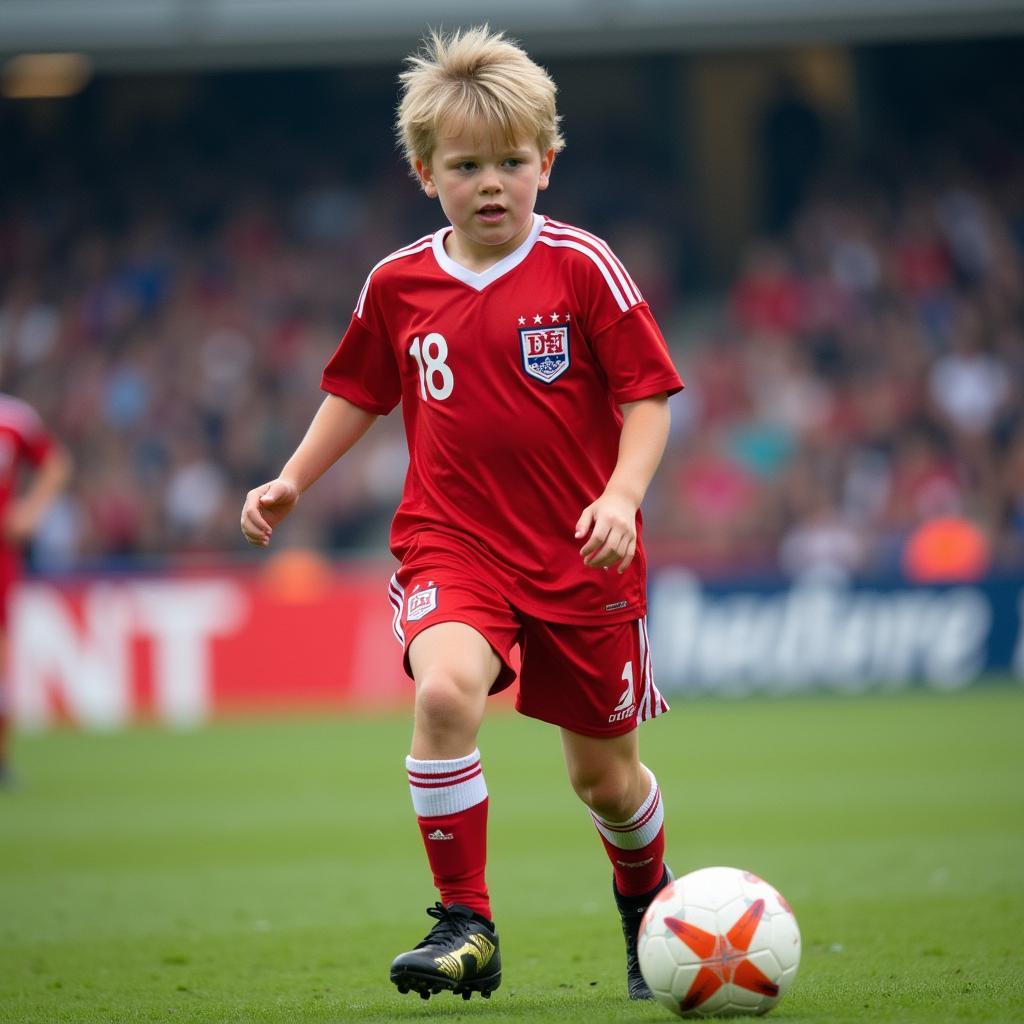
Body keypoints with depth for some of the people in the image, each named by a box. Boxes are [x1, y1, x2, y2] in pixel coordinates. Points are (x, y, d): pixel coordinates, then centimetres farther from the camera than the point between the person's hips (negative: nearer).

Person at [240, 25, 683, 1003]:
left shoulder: (583, 268, -8)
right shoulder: (398, 284, 1)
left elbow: (648, 394, -5)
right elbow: (359, 392, 18)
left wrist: (622, 494, -20)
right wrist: (292, 481, 8)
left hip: (580, 552, -1)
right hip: (449, 542, 1)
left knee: (604, 771, 9)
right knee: (444, 690, -29)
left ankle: (648, 904, 42)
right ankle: (465, 924, -19)